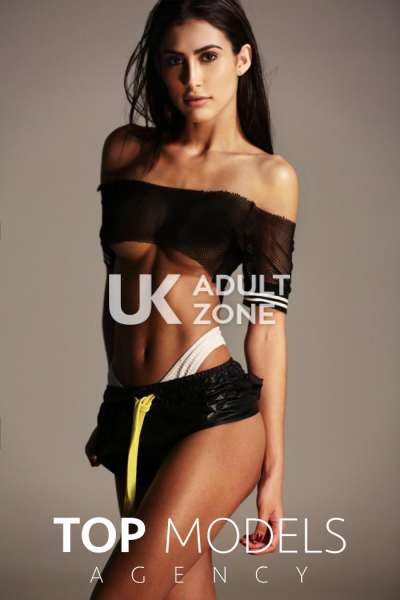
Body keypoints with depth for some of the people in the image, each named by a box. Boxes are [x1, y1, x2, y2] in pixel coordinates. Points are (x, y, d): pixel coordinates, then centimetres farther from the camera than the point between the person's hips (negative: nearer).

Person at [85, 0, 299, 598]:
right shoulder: (124, 149, 10)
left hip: (215, 409, -4)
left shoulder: (269, 175, 1)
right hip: (130, 415, 4)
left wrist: (273, 468, -3)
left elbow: (267, 319, -2)